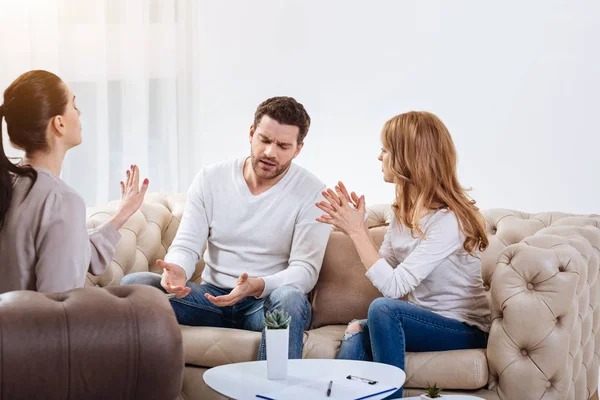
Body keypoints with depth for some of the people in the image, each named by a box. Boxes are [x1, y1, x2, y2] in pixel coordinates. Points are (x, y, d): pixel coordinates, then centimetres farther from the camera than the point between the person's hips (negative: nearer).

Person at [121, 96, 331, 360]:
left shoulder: (311, 193, -6)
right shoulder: (211, 179, 4)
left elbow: (305, 269, -12)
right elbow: (186, 245, 1)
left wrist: (257, 286, -32)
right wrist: (176, 270, -25)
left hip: (266, 303, -3)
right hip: (213, 298, 3)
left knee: (290, 297, -39)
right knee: (133, 284, -20)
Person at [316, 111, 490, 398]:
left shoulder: (448, 220, -22)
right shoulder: (404, 209, 4)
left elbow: (394, 286, -26)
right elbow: (384, 274, 5)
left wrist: (358, 231, -20)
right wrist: (352, 227, -4)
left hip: (465, 331, -7)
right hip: (423, 320, 7)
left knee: (383, 308, -30)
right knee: (356, 339, -22)